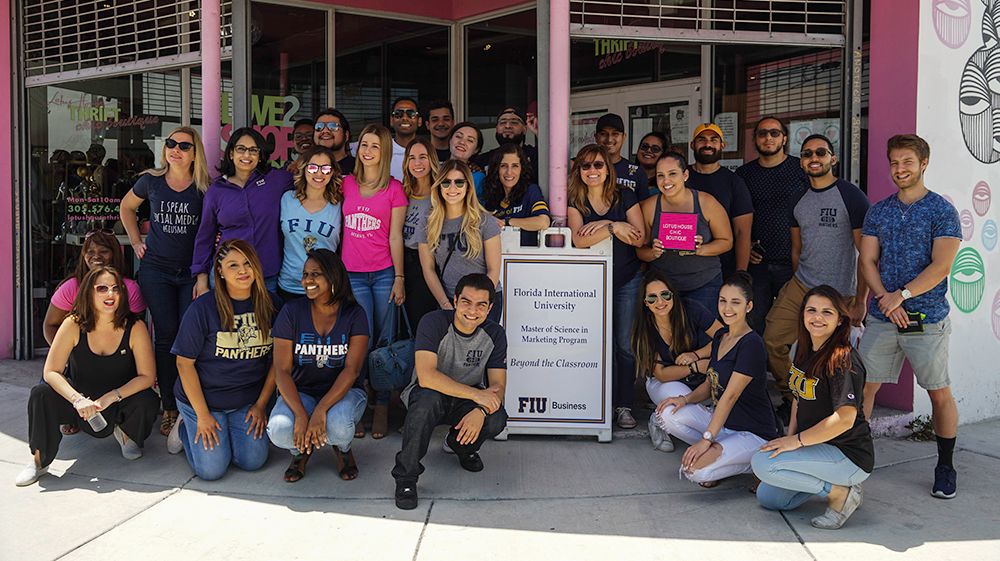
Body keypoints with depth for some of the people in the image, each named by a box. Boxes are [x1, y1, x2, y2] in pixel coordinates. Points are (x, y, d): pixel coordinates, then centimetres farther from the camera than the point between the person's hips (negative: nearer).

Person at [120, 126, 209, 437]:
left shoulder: (205, 188, -3)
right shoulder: (151, 181, 2)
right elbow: (127, 207, 20)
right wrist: (136, 241, 12)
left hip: (193, 271, -1)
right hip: (156, 270, 1)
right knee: (166, 337, 1)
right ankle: (169, 408, 8)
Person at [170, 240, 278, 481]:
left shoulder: (268, 304, -4)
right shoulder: (203, 308, -15)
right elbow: (185, 363, -12)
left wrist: (261, 404, -2)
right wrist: (202, 415, -13)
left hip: (247, 402, 3)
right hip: (203, 398, -3)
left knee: (253, 461, -9)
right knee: (212, 469, -10)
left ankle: (226, 433, 22)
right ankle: (185, 429, 20)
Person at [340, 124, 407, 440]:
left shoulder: (394, 189, 2)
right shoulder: (346, 184, 9)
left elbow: (395, 237, 1)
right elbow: (341, 230, 14)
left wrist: (399, 278, -3)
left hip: (384, 274, -1)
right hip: (352, 274, 2)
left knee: (385, 342, 0)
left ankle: (382, 407, 11)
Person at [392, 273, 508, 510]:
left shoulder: (494, 334, -9)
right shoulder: (434, 323, -22)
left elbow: (498, 386, -11)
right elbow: (426, 376, -34)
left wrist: (480, 411, -34)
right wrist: (476, 394, -35)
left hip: (466, 402, 4)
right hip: (428, 394, -3)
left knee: (497, 420, -27)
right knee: (429, 399, -39)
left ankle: (461, 445, 10)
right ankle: (405, 477, -21)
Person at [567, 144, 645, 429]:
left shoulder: (625, 197, 2)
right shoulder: (575, 201, 1)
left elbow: (640, 238, -7)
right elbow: (579, 240, -15)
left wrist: (603, 224, -15)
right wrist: (613, 227, -21)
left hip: (627, 281, 0)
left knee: (626, 344, -1)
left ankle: (624, 406, 8)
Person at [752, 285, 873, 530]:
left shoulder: (842, 359, -21)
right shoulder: (802, 350, 7)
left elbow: (845, 418, -28)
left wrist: (797, 441, -20)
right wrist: (789, 438, 4)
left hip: (849, 455, -9)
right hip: (818, 448, 9)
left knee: (762, 463, -22)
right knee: (767, 497, 6)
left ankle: (840, 492, -8)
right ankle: (833, 482, 15)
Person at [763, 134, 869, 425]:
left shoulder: (852, 197, -9)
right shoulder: (798, 201, 10)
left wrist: (860, 301, -11)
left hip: (839, 296, -5)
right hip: (799, 288, 5)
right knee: (773, 341, -3)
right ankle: (791, 399, 17)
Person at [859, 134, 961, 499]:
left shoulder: (942, 211, -2)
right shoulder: (878, 211, 11)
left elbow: (941, 266, -11)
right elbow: (867, 260, 6)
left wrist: (901, 295, -19)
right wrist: (883, 298, -10)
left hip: (927, 320, -3)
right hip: (881, 318, 3)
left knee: (940, 393, 5)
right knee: (864, 386, 2)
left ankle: (945, 467, 19)